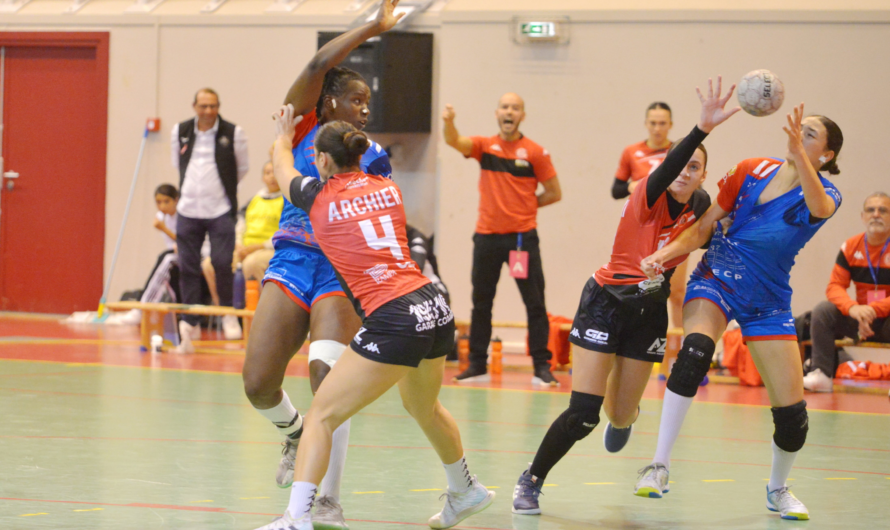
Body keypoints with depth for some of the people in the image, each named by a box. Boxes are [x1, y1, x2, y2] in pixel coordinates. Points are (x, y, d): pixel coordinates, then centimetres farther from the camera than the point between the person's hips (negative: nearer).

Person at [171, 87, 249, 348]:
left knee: (222, 262, -10)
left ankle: (228, 313, 11)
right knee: (188, 267, 1)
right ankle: (189, 322, 7)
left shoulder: (233, 133, -5)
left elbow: (242, 168, 9)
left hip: (221, 211, -3)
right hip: (188, 209, 3)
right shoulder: (180, 131, 4)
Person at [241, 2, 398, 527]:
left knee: (327, 375, -23)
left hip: (342, 273, -1)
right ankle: (294, 431, 30)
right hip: (291, 265, 1)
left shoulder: (373, 157, 9)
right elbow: (318, 66, -8)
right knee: (258, 384, -8)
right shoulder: (304, 129, 5)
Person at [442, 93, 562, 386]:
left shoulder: (536, 153, -1)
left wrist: (526, 205, -2)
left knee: (535, 303, -3)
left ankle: (542, 367, 1)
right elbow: (454, 142, -14)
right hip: (487, 236, 3)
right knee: (481, 302, 8)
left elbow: (554, 193, 4)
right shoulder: (485, 146, 5)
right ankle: (477, 365, 15)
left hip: (522, 237, -2)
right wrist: (448, 122, -34)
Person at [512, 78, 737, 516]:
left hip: (649, 312, 5)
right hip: (605, 303, -5)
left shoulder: (700, 205, -1)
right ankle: (531, 481, 6)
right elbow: (667, 169, -40)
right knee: (582, 414, -13)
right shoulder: (649, 196, -17)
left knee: (621, 416, 11)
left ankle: (623, 413, 50)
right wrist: (703, 128, -54)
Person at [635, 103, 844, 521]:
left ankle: (777, 490, 30)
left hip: (768, 303, 1)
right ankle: (659, 466, -29)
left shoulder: (826, 194, -5)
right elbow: (703, 228, 3)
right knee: (694, 352, -33)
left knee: (792, 415, -2)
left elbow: (819, 208, -32)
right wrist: (664, 254, -15)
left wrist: (797, 153, -46)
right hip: (715, 283, -1)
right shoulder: (752, 171, -1)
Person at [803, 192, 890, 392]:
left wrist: (874, 310, -30)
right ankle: (822, 374, -18)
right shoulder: (851, 247, 1)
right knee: (823, 311, -16)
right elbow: (835, 286, -3)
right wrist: (852, 308, -24)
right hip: (860, 319, 5)